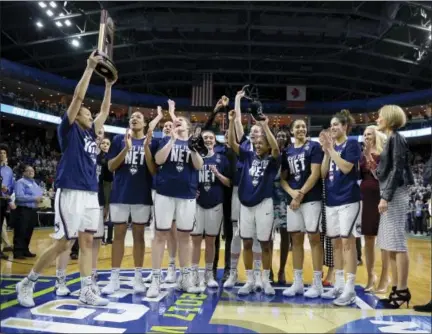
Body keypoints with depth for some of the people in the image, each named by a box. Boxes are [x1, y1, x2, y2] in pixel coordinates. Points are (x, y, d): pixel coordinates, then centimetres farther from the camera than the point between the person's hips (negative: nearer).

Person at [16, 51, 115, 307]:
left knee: (87, 242, 5)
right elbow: (78, 97, -7)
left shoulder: (91, 132, 18)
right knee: (63, 243, -4)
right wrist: (90, 68, -5)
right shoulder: (69, 129, 1)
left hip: (91, 194, 7)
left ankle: (87, 292, 10)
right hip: (71, 192, -7)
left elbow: (105, 110, 26)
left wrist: (109, 85, 22)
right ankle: (27, 283, 14)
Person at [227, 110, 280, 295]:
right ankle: (250, 280, 19)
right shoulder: (248, 156, 8)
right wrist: (231, 121, -11)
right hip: (245, 204, 3)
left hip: (264, 204, -3)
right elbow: (232, 143, 0)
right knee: (247, 243, 8)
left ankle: (265, 280, 20)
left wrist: (265, 126, -24)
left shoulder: (272, 160, -1)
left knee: (265, 243, 6)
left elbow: (276, 147, -22)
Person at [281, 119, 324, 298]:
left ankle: (317, 283, 6)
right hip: (292, 200, 5)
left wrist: (301, 194, -11)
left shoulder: (314, 147, -1)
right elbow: (283, 178, 12)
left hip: (311, 199, -5)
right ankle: (298, 282, 17)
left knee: (314, 238, -3)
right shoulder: (287, 152, 14)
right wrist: (292, 193, -6)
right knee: (296, 240, 8)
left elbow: (315, 174, -9)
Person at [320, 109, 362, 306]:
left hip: (348, 199, -7)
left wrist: (331, 149, -12)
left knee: (347, 241, -7)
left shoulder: (352, 144, -2)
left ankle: (350, 289, -3)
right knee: (336, 242, 9)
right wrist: (326, 151, -1)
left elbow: (346, 167, -17)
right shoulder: (331, 147, 15)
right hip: (332, 200, 7)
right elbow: (323, 173, 8)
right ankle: (338, 286, 18)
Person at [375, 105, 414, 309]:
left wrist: (386, 197, -20)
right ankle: (396, 289, 16)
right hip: (389, 195, 10)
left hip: (395, 195, -10)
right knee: (389, 245, 10)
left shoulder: (396, 138, -9)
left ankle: (403, 291, 1)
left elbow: (397, 170, -17)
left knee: (397, 243, -6)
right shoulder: (390, 140, 18)